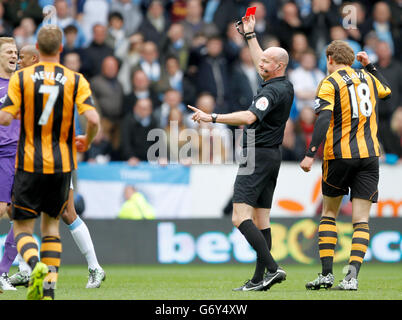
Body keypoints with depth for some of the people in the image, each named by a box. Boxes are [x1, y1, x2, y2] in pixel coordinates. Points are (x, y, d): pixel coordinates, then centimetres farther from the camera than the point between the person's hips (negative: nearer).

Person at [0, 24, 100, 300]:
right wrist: (86, 142, 8)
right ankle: (49, 287, 6)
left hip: (29, 163, -2)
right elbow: (93, 119, -12)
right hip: (62, 164, 2)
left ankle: (36, 265, -25)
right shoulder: (76, 80, -2)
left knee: (22, 228, 5)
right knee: (51, 225, 17)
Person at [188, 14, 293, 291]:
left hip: (258, 156, -10)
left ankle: (272, 268, -23)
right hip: (273, 155, 10)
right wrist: (250, 34, 36)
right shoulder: (285, 86, 12)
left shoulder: (272, 91, -17)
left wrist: (212, 118, -30)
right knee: (261, 219, 8)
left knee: (240, 217, -14)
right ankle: (260, 279, 5)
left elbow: (250, 117, -31)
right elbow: (262, 65, 31)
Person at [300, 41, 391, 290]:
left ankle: (327, 273, 6)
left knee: (329, 213, 13)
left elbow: (324, 119, -17)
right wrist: (370, 66, 38)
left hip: (339, 155, -3)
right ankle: (352, 276, -13)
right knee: (361, 219, 1)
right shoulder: (367, 77, 12)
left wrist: (311, 154, -21)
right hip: (369, 155, 3)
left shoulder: (329, 84, -4)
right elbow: (387, 91, 34)